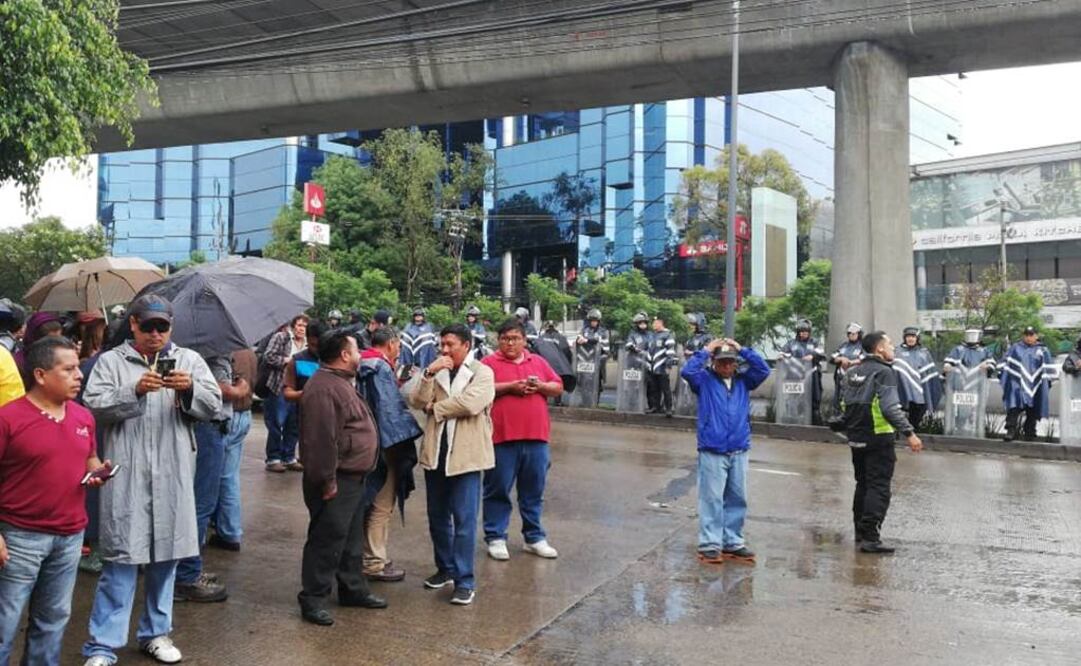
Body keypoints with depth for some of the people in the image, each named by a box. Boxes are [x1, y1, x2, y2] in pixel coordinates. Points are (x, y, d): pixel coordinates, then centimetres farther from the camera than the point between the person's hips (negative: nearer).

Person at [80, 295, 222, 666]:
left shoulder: (189, 359, 8)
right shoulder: (110, 361, 3)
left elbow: (213, 406, 3)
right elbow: (93, 406, -7)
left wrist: (189, 389, -16)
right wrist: (134, 390, -21)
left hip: (172, 476, 3)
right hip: (126, 476, -3)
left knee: (165, 554, 12)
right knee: (122, 558, -2)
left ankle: (155, 632, 28)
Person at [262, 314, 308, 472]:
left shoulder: (308, 345, 13)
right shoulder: (280, 337, -2)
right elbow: (268, 357, -10)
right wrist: (287, 360, -12)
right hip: (279, 389, -5)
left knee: (293, 426, 10)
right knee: (276, 425, 0)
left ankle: (289, 458, 21)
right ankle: (273, 459, 9)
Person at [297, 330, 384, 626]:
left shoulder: (341, 381, 14)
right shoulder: (323, 388, -22)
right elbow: (322, 440, -26)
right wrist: (328, 481, -23)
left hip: (353, 478, 11)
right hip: (337, 481, -11)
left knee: (352, 538, 19)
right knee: (326, 540, -1)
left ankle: (353, 589, 31)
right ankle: (313, 599, 10)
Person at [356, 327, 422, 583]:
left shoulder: (364, 366, 10)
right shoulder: (381, 369, -17)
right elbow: (390, 409, -21)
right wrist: (400, 442, -16)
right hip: (383, 445, -10)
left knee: (370, 503, 19)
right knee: (381, 505, 0)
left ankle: (368, 554, 30)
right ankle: (375, 562, 8)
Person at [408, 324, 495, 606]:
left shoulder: (482, 372, -4)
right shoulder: (436, 372, 12)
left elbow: (470, 403, -21)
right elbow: (416, 402, -1)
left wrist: (435, 408, -8)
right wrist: (429, 373, -13)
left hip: (466, 454, -6)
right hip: (435, 453, 6)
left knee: (464, 520, -3)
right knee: (437, 517, 15)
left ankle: (465, 580, 4)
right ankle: (445, 568, 32)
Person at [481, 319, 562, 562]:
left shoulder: (538, 362, 15)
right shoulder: (489, 363, 2)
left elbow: (558, 388, 15)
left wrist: (540, 386, -5)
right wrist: (510, 387, -16)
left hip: (536, 437, 4)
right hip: (502, 437, -4)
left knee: (534, 492, 12)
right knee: (498, 491, 4)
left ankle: (534, 537, 24)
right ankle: (495, 538, 15)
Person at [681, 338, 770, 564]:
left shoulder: (743, 380, 11)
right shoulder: (705, 380, 1)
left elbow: (763, 369, -1)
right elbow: (687, 371, -15)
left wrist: (742, 349, -2)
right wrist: (705, 351, -8)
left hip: (739, 451, 4)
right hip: (712, 451, -4)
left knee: (737, 499, 10)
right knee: (712, 499, -3)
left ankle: (733, 543, 20)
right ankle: (709, 544, 3)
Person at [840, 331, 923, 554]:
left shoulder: (853, 373, 12)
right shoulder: (884, 372, -13)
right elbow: (890, 408, -22)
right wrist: (909, 433, -22)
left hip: (856, 437, 8)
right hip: (878, 438, -8)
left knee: (863, 484, 18)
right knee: (879, 487, -4)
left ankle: (860, 531, 26)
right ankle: (870, 537, -7)